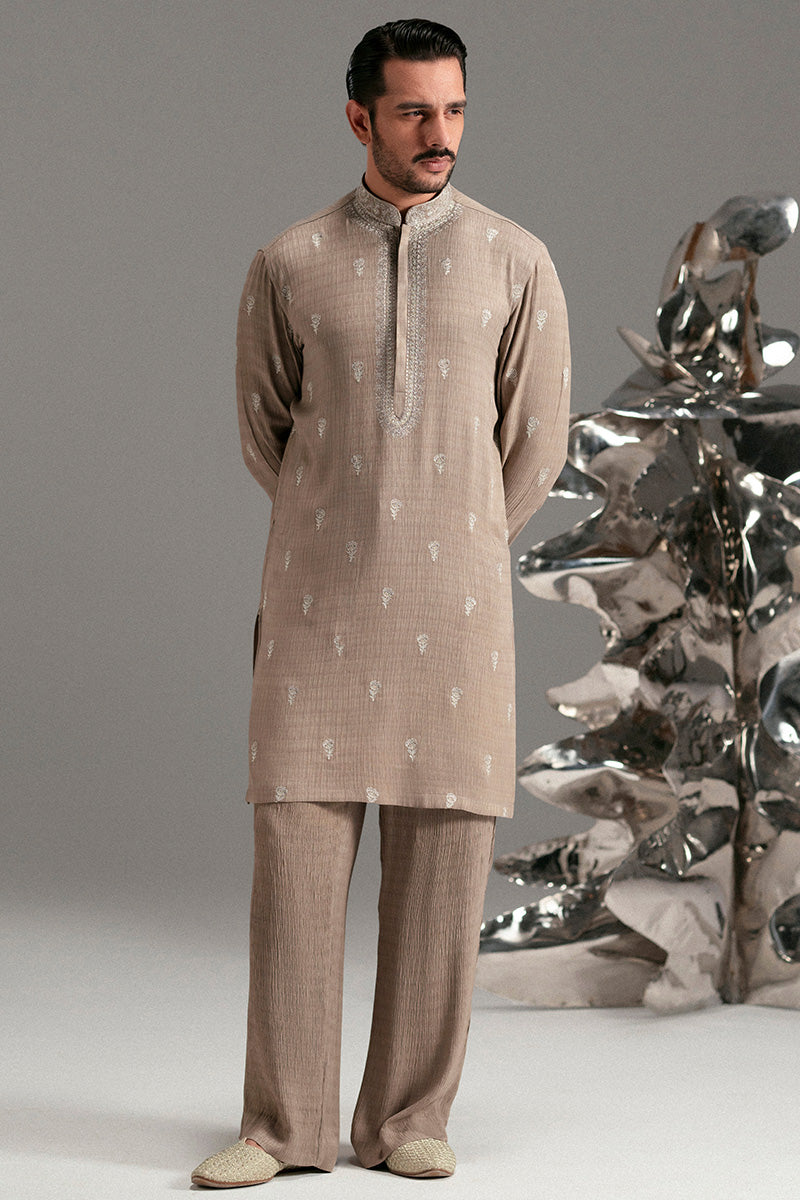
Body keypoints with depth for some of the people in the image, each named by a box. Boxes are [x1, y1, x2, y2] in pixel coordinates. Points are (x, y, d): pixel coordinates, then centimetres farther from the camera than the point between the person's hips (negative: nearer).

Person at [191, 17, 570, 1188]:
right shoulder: (288, 266, 3)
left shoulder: (516, 263, 2)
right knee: (295, 850, -3)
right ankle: (287, 1121, 6)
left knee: (442, 862, 1)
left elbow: (534, 445, 8)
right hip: (317, 605, 0)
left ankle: (409, 1117, 12)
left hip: (453, 607, 0)